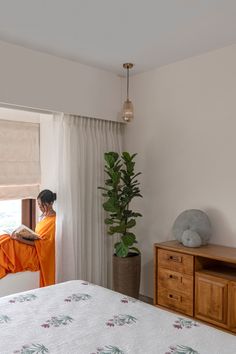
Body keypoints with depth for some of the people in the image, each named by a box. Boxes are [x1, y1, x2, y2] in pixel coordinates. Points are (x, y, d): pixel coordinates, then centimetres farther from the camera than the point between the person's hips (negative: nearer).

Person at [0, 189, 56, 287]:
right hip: (35, 248, 9)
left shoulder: (53, 220, -18)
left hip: (38, 253, -9)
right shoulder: (44, 215, 10)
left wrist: (21, 240, -26)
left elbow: (42, 244, -20)